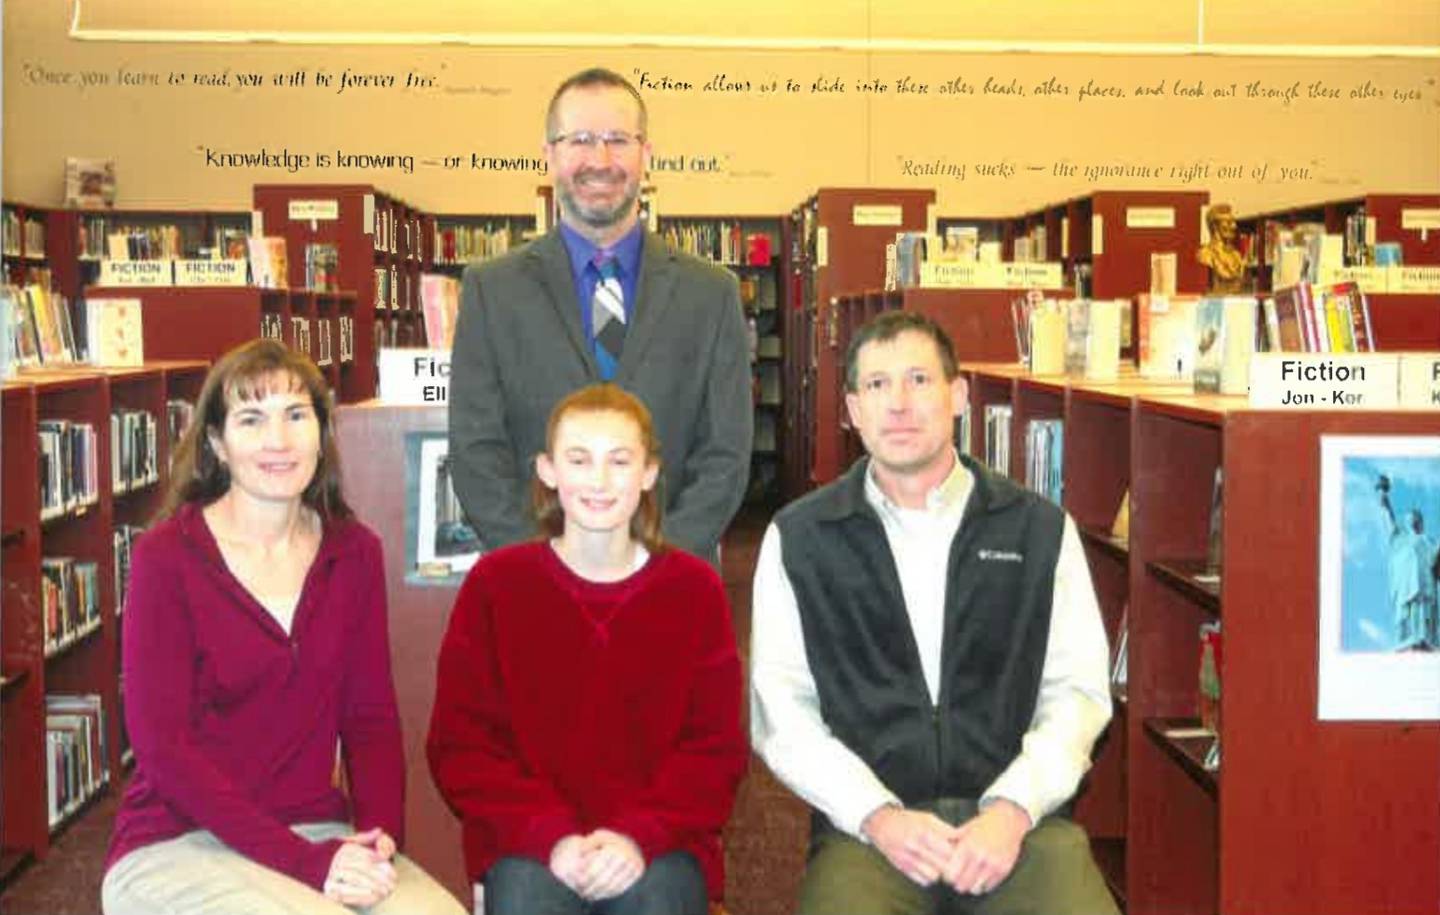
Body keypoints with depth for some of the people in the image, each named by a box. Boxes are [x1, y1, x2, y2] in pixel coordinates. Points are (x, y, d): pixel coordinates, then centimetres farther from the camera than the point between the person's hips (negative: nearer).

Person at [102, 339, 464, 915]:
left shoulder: (355, 552, 6)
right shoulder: (166, 557, -7)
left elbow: (371, 717, 7)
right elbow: (162, 743, -11)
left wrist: (379, 832, -12)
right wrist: (305, 862, -18)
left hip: (317, 832, 4)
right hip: (177, 846, -4)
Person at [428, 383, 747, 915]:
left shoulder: (695, 589, 4)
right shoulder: (494, 582, 2)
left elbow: (716, 748, 3)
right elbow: (460, 745, 1)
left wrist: (639, 835, -14)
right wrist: (552, 836, -14)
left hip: (658, 844, 1)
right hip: (529, 844, 0)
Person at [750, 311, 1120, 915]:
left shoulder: (1040, 529, 8)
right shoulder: (798, 540, 6)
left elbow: (1078, 690, 5)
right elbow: (781, 710, 2)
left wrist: (1013, 808, -10)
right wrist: (876, 815, -12)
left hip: (1016, 816, 1)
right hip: (867, 825, -1)